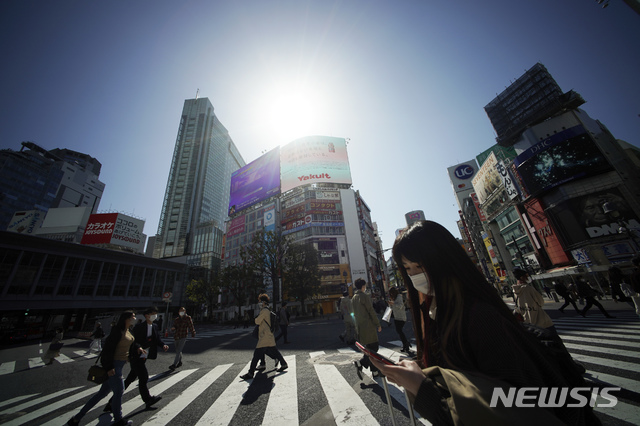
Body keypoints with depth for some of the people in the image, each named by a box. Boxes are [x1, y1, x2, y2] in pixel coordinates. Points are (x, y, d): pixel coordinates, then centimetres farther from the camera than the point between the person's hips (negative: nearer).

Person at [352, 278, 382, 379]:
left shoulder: (353, 298, 11)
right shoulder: (365, 296, -14)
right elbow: (371, 312, -13)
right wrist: (378, 325, -5)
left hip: (359, 327, 8)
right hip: (368, 326, -8)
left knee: (370, 348, 16)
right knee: (374, 348, 1)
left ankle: (375, 372, 21)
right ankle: (361, 363, -11)